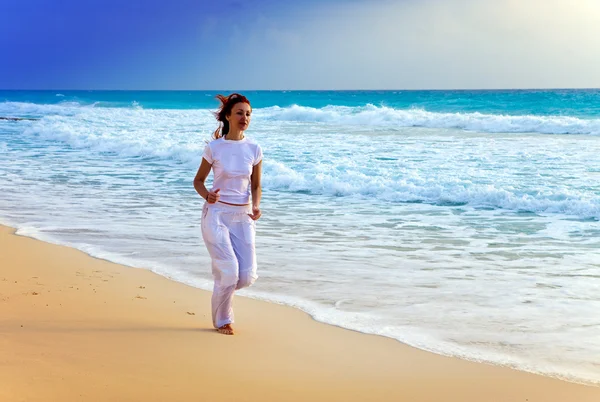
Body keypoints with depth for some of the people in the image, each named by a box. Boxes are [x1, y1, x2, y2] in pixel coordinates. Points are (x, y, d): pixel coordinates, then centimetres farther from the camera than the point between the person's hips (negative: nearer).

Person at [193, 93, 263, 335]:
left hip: (243, 217, 3)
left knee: (247, 276, -4)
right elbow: (198, 180, 4)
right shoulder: (214, 148, -5)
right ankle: (221, 320, 12)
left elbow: (256, 186, 11)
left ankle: (222, 286, 32)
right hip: (217, 214, -3)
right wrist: (206, 195, -17)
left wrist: (256, 207, -8)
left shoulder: (254, 149, 2)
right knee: (230, 271, -12)